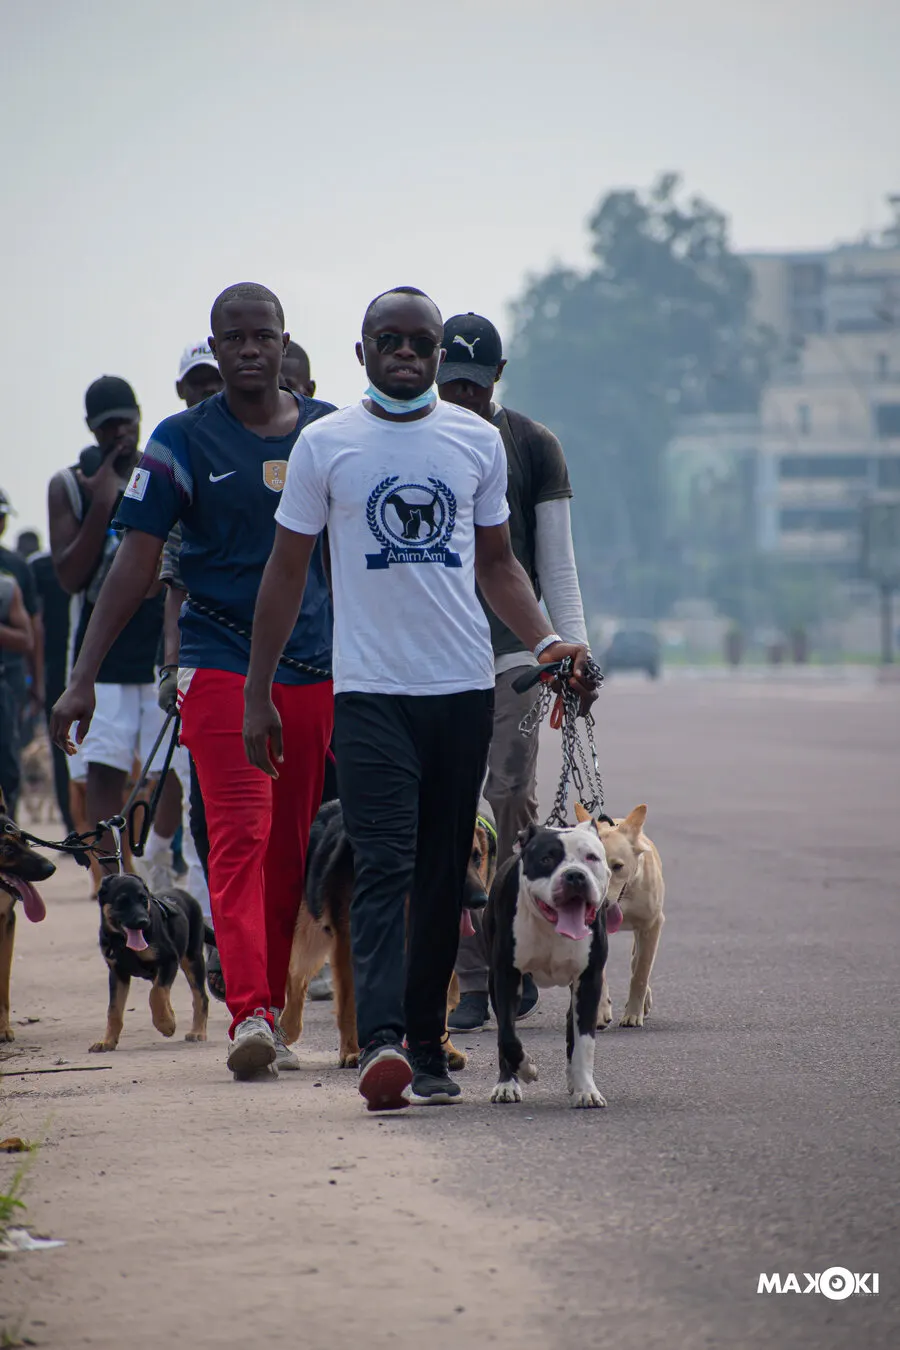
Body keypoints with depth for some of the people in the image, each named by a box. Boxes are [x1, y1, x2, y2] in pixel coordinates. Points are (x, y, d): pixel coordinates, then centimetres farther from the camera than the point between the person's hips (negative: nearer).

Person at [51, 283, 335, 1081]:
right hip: (222, 663, -3)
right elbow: (139, 561, 0)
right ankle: (248, 1014, -22)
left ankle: (271, 1015, 13)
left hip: (316, 669, 3)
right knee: (241, 835, -14)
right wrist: (84, 676, -5)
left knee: (289, 850, 6)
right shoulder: (183, 440, 1)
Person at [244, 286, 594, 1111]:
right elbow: (288, 570, 7)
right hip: (370, 687, -3)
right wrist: (258, 691, 4)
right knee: (384, 865, -15)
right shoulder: (325, 445, 2)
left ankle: (427, 1045, 13)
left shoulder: (478, 441, 9)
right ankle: (381, 1041, -25)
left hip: (465, 685, 3)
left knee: (445, 874, 6)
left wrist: (547, 642, 4)